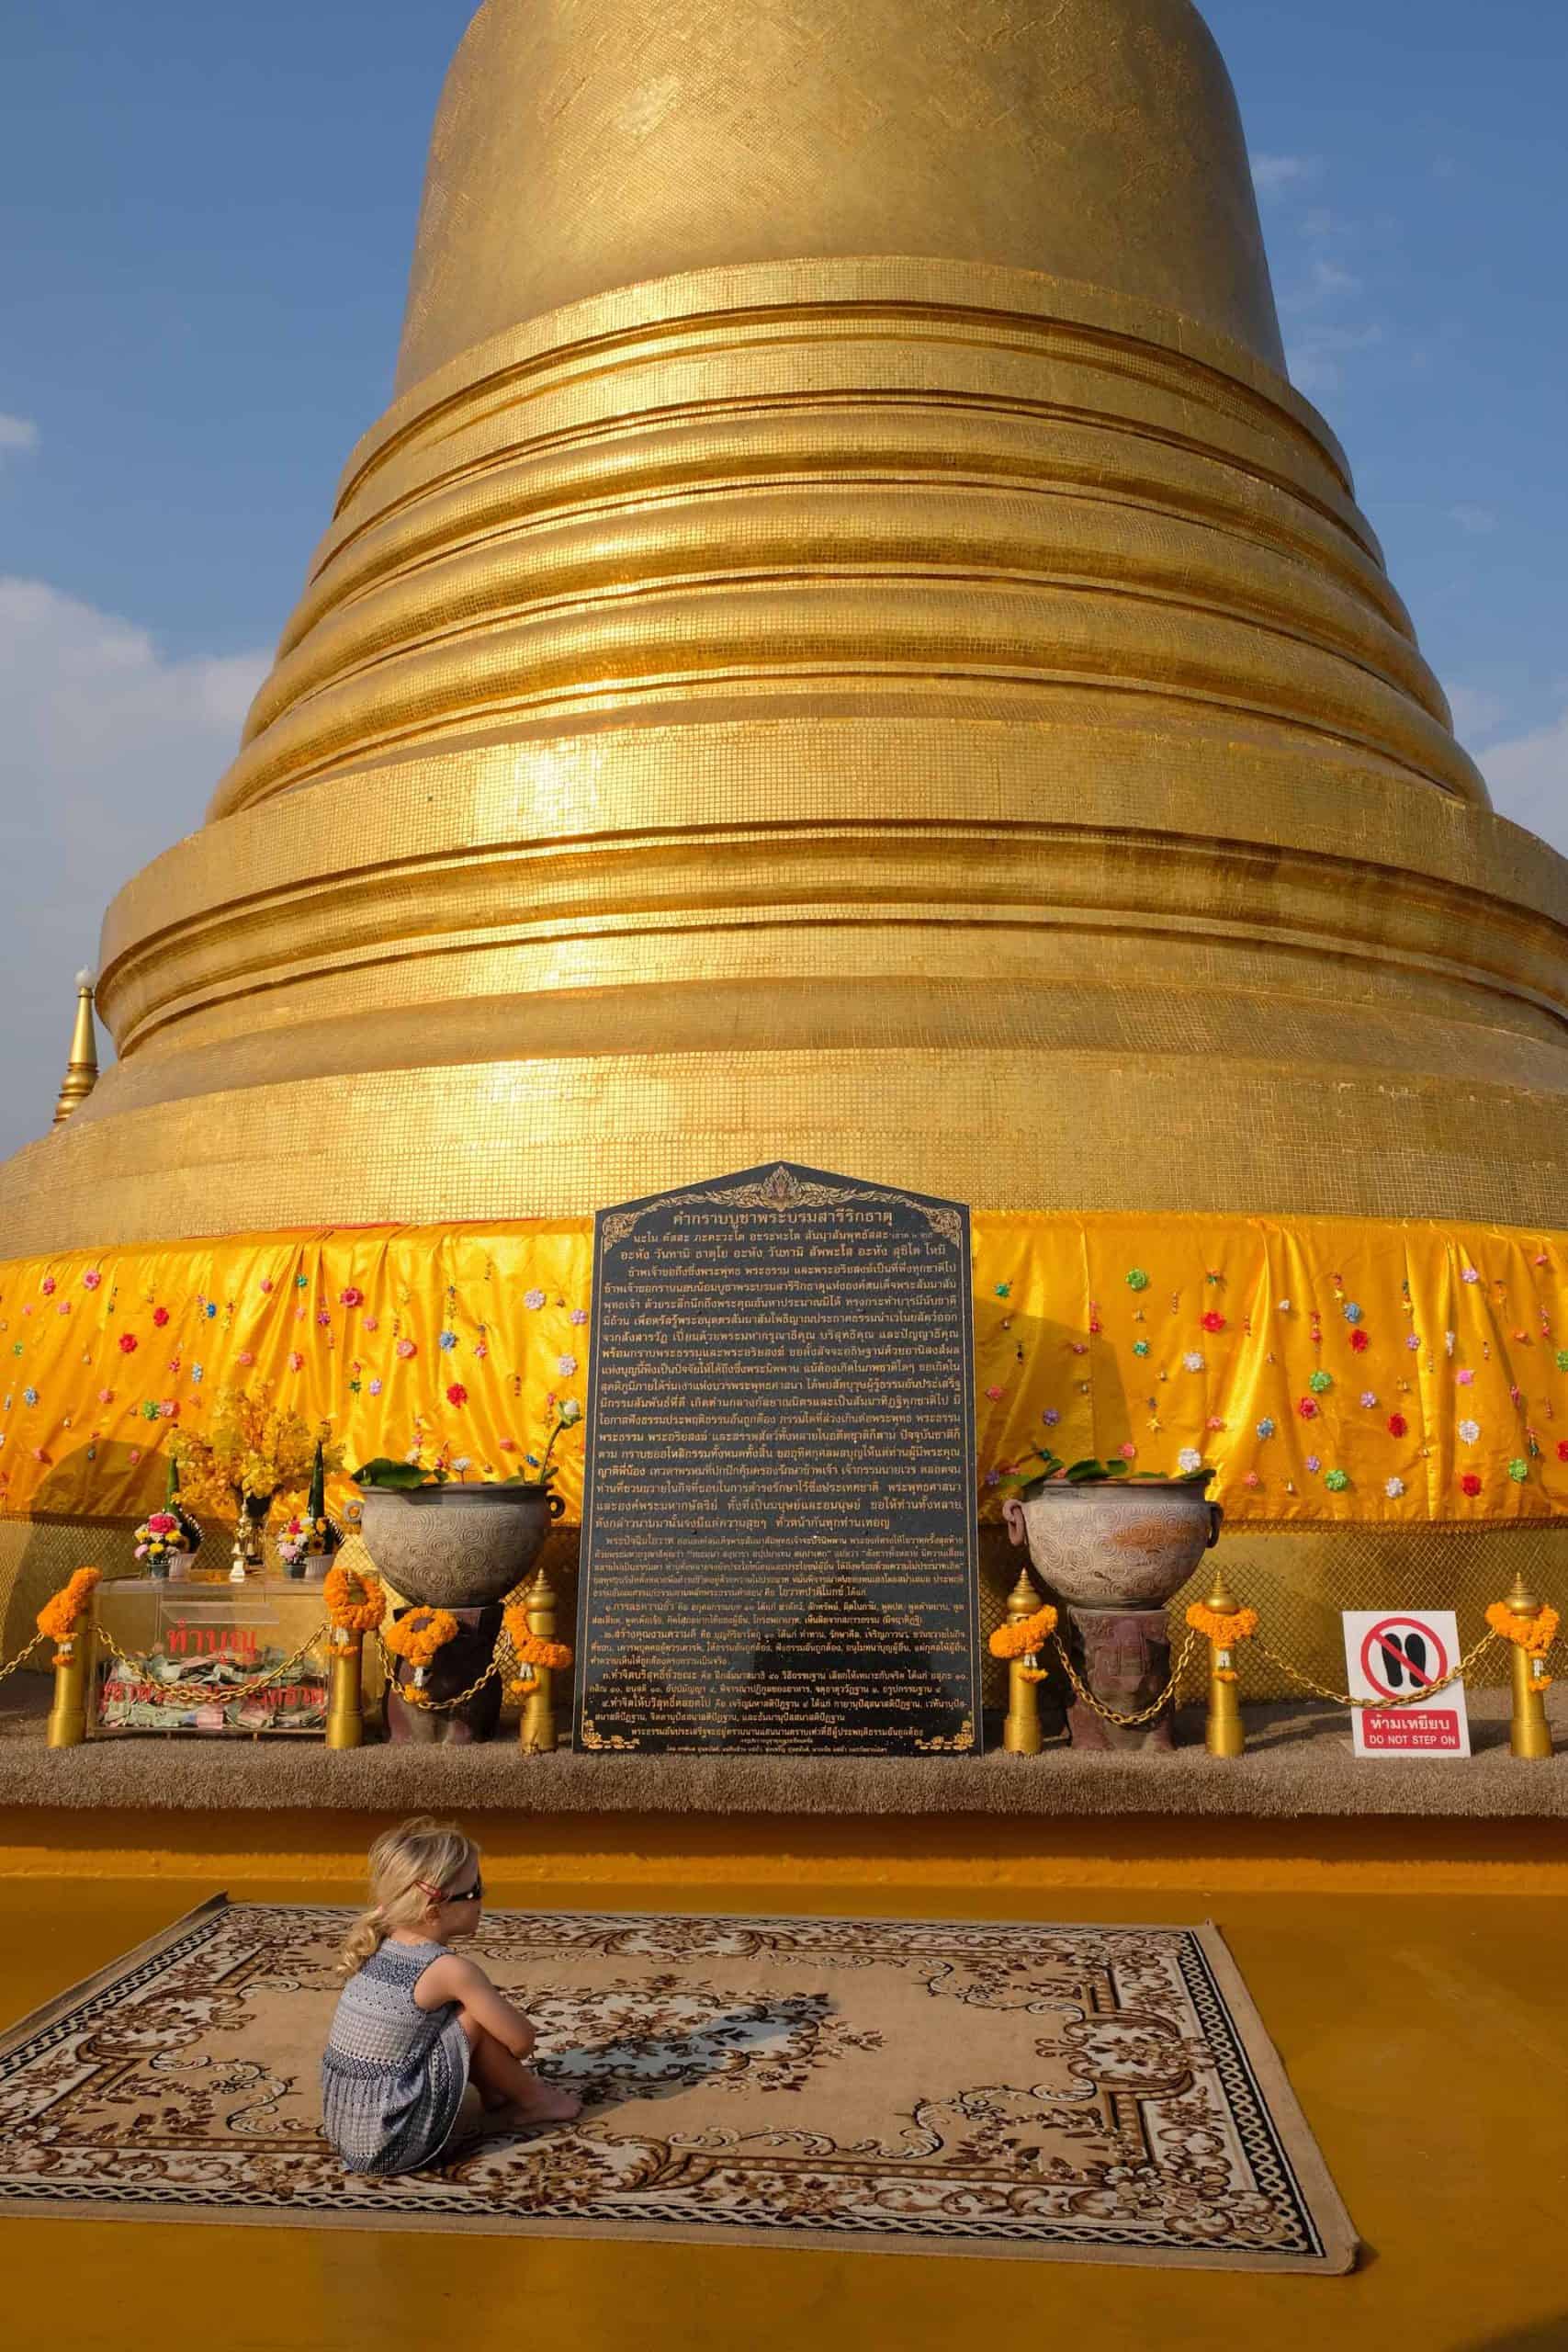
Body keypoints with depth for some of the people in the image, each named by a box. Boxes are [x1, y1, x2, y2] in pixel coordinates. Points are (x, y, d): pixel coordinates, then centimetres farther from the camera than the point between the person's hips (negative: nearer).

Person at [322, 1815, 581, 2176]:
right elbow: (523, 2041, -6)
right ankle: (533, 2100, 16)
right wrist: (502, 2057, 17)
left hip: (342, 2132, 8)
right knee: (476, 2017, -4)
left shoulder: (376, 1950, 4)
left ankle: (498, 2101, 24)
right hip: (392, 2145, -8)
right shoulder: (450, 1970, -16)